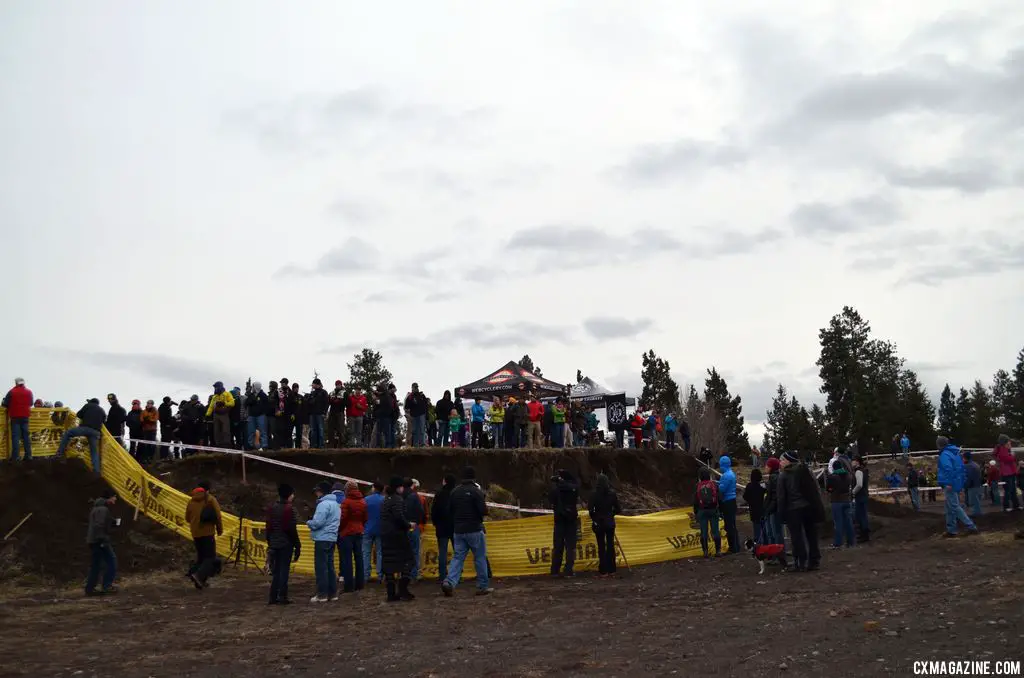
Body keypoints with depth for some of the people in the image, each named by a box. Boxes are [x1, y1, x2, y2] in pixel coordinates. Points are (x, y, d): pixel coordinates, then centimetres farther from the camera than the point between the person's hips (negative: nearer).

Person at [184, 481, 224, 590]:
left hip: (195, 533, 6)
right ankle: (199, 575, -25)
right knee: (210, 557, -4)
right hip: (207, 533, -6)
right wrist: (220, 530, 3)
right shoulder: (211, 499, -6)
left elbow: (187, 518, 14)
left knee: (201, 556, 17)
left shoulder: (191, 501, 9)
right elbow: (218, 516, -9)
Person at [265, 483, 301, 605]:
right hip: (286, 544, -6)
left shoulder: (271, 508, 7)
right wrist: (297, 546, -8)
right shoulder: (289, 509, -13)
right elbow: (292, 529, -14)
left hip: (274, 544, 6)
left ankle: (273, 597, 12)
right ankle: (282, 597, -1)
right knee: (284, 570, -1)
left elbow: (268, 527, 9)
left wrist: (269, 543, 16)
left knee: (276, 571, 12)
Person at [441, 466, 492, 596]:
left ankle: (449, 582, -14)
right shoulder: (476, 491, -12)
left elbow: (450, 510, 12)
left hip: (458, 530, 5)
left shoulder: (455, 491, 7)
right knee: (480, 558, 6)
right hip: (474, 530, -5)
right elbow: (484, 511, -16)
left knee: (458, 557, 6)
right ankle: (483, 586, 10)